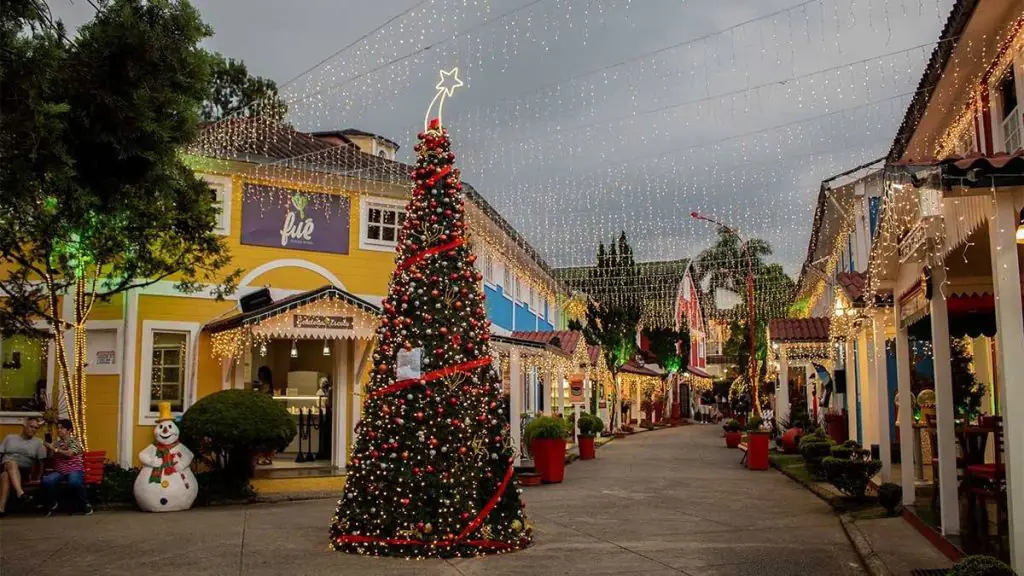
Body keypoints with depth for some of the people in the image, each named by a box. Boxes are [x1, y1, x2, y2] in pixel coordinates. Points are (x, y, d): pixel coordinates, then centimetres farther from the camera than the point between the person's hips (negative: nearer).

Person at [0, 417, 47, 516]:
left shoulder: (38, 442, 13)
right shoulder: (10, 438, 17)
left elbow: (42, 461, 8)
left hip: (23, 471, -1)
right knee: (11, 463, -37)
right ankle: (20, 494, -53)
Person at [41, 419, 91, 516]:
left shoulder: (75, 441, 7)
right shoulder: (56, 443, 21)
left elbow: (69, 453, -11)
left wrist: (55, 449, -8)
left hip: (74, 470, -4)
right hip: (59, 471, 4)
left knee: (74, 482, -40)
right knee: (47, 481, -31)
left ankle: (85, 504, -15)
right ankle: (52, 504, -2)